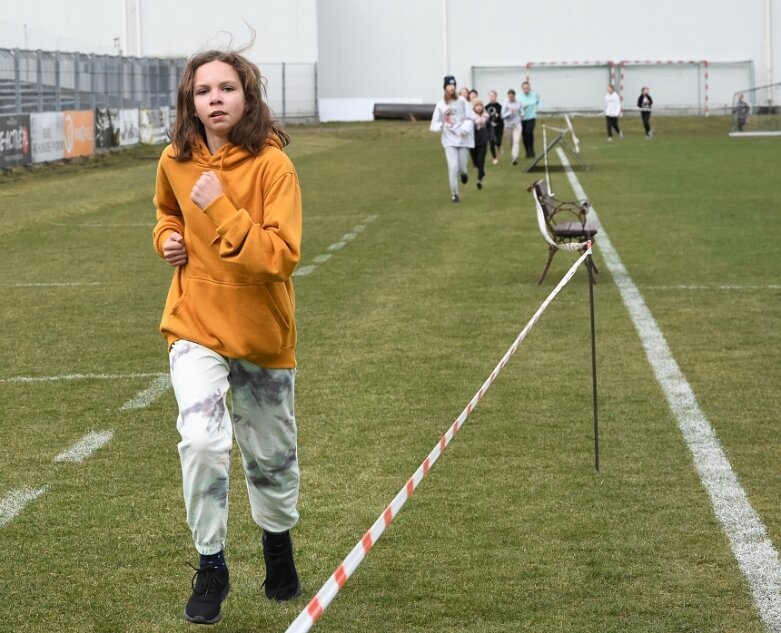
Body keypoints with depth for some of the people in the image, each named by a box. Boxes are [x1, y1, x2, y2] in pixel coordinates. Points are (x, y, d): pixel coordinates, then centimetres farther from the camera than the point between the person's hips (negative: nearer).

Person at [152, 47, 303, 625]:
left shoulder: (272, 165, -17)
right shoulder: (176, 162, -4)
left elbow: (281, 256, -26)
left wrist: (221, 209, -30)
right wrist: (168, 237, -1)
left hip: (262, 334, -1)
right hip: (196, 326, 1)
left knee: (270, 452, 15)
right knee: (201, 438, -19)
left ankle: (278, 540, 44)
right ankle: (211, 566, -2)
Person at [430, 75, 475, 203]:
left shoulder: (462, 101, -2)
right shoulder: (441, 105, -1)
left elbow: (470, 118, -4)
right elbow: (435, 123, 3)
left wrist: (465, 128, -20)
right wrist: (442, 125, -18)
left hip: (462, 138, 1)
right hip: (449, 140, -1)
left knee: (462, 167, 5)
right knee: (453, 167, -12)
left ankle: (463, 173, 45)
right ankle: (454, 194, 1)